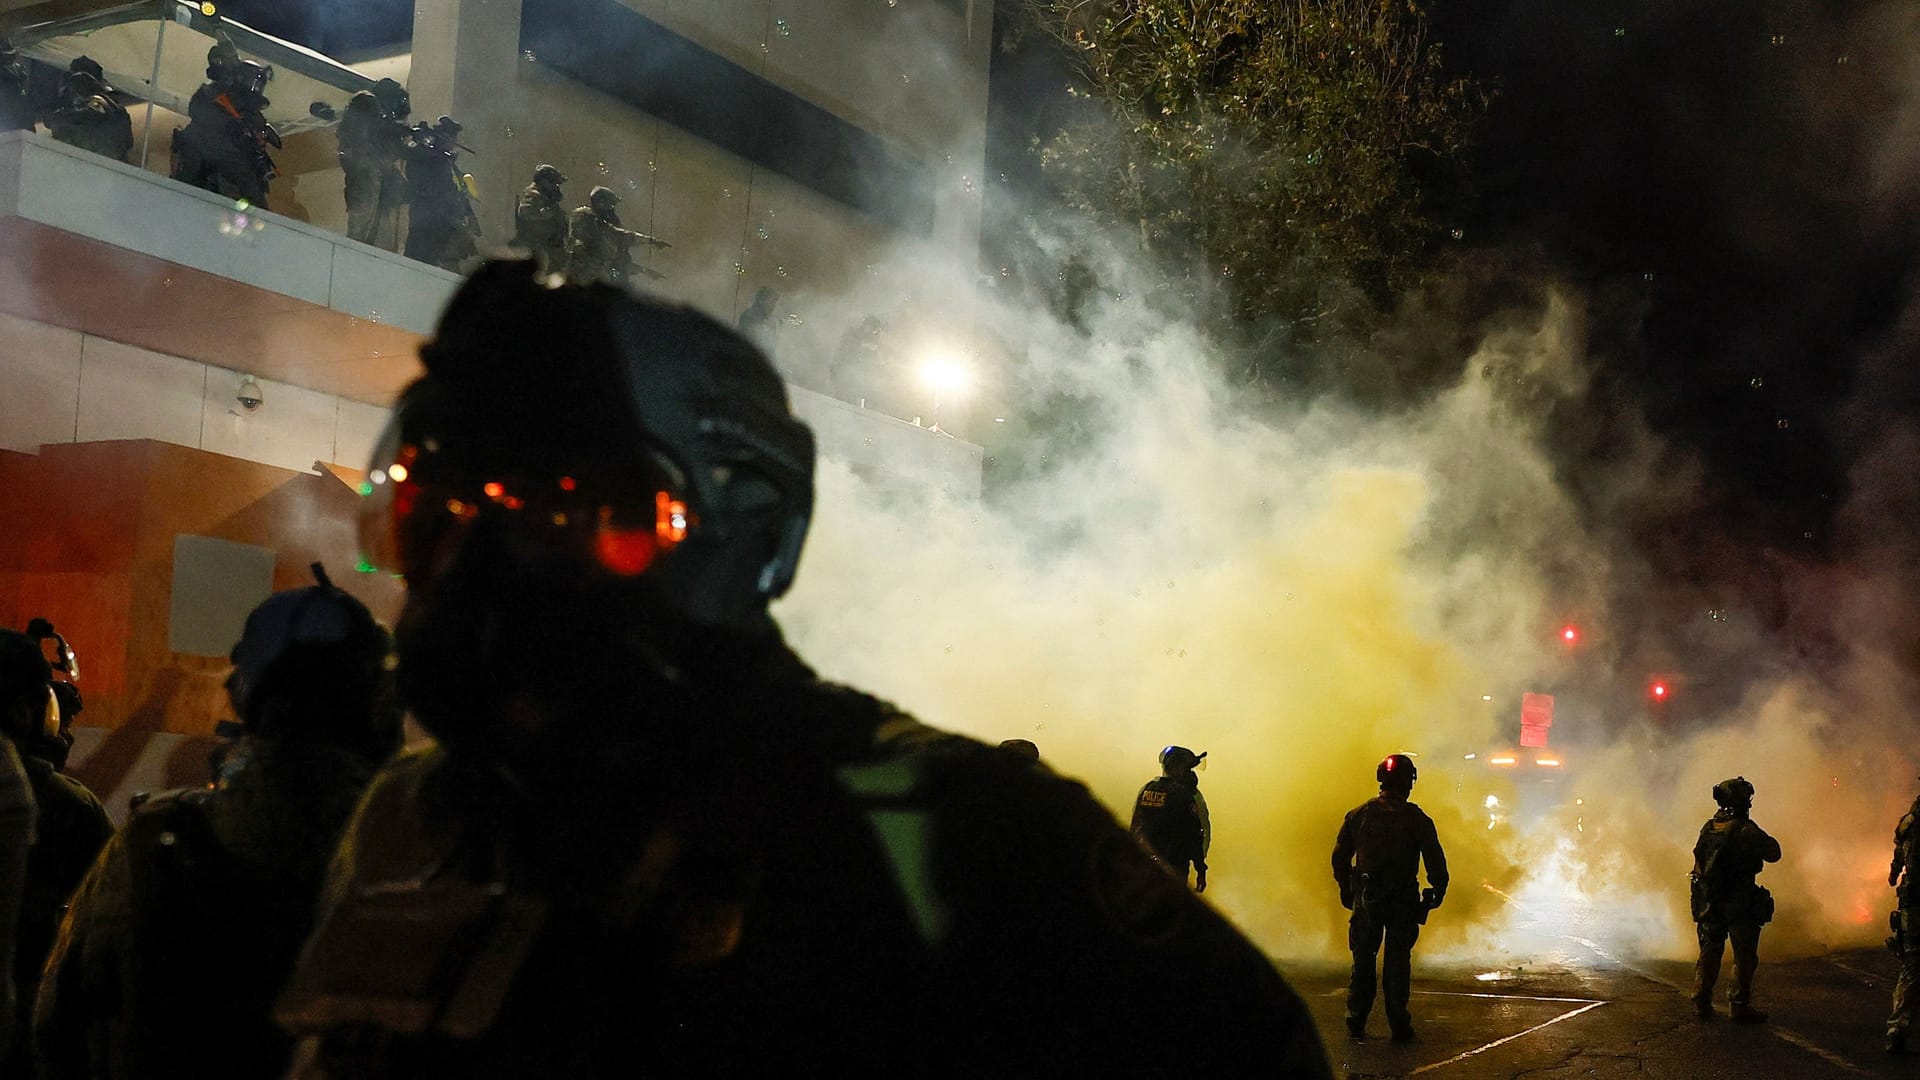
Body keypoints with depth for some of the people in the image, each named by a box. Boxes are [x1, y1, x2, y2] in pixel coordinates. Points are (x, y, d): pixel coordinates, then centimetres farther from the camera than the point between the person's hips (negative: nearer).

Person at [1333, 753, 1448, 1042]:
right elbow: (1435, 859, -6)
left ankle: (1356, 1021, 11)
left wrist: (1347, 890, 19)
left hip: (1366, 898, 2)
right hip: (1403, 900, -2)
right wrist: (1438, 890, 9)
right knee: (1397, 962, 4)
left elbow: (1340, 857, 8)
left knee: (1363, 961, 11)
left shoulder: (1358, 814, 3)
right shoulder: (1416, 819, -6)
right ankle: (1399, 1025, 3)